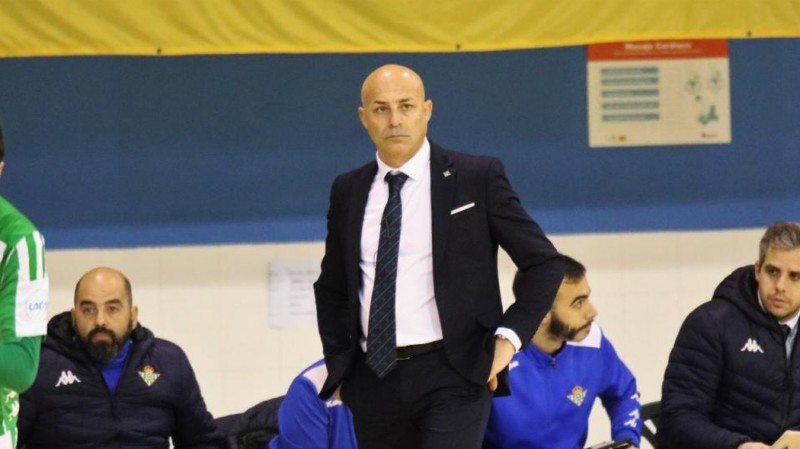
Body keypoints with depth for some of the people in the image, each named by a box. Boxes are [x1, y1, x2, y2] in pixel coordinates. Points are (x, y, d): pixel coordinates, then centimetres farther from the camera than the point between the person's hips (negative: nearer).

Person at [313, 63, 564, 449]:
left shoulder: (477, 177, -1)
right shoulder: (348, 191, 10)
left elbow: (544, 263, 2)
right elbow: (332, 288, 22)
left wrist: (509, 336, -7)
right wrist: (340, 365, 12)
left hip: (452, 374, -5)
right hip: (373, 380, 5)